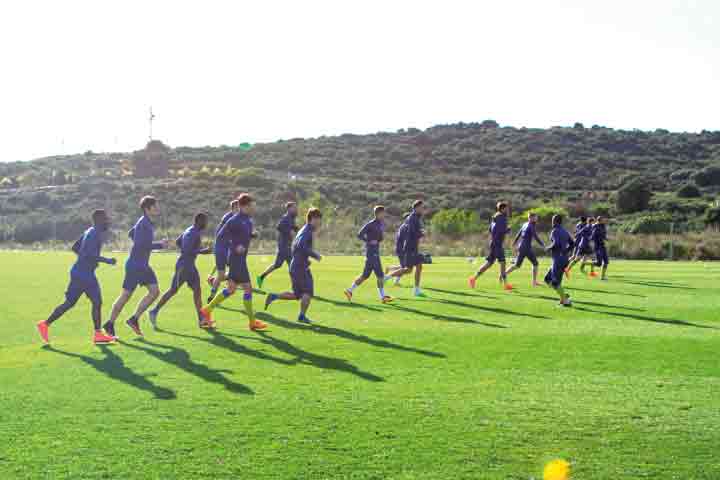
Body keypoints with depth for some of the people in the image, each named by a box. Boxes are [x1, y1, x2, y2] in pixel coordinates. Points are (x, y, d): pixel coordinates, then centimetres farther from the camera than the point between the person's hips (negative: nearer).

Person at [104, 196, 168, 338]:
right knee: (126, 295, 0)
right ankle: (110, 325, 15)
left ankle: (134, 319, 8)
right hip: (134, 266, -9)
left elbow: (130, 234, 24)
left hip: (144, 266, 9)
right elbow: (142, 245, -27)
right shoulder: (143, 224, -19)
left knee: (155, 291, -1)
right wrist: (160, 245, -18)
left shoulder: (147, 222, 11)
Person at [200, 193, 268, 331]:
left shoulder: (248, 220, 11)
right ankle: (252, 322, 5)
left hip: (241, 259, 9)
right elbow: (221, 235, -16)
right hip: (237, 259, -9)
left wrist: (252, 234, 2)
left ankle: (207, 310, 23)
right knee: (247, 288, -4)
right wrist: (234, 247, -23)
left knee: (231, 289, 15)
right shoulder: (235, 220, -15)